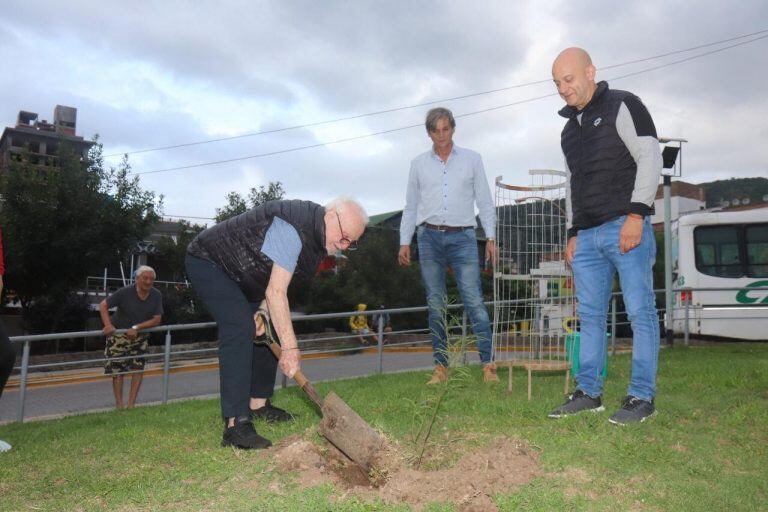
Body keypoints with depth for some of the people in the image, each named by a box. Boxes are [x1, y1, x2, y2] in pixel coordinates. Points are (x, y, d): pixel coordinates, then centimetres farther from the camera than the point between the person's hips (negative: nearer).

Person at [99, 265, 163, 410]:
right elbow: (103, 305, -19)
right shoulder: (125, 292, -20)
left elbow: (157, 319, -13)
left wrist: (136, 328, -24)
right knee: (117, 369, 0)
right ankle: (119, 405, 9)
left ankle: (131, 404, 7)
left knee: (138, 368, -2)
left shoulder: (156, 295, -12)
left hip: (140, 336, 3)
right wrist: (108, 325, -33)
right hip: (119, 334, -3)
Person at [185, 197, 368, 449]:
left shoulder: (316, 234, -2)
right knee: (240, 329, -25)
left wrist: (263, 309, -8)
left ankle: (258, 404, 22)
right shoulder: (292, 227, -33)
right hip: (207, 261, -10)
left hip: (239, 273, 10)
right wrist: (290, 348, -34)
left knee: (268, 331, 10)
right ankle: (236, 426, -26)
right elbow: (276, 292, -36)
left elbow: (275, 280, 6)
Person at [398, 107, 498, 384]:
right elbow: (411, 206, 14)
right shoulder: (419, 163, 13)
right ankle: (441, 367, 10)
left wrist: (491, 238, 1)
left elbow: (484, 201, 10)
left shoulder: (471, 159, 10)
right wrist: (404, 242, 6)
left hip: (463, 238, -1)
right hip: (430, 238, 2)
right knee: (436, 305, 3)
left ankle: (488, 364, -2)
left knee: (474, 301, -9)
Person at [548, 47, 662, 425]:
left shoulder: (622, 106, 2)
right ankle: (588, 392, 15)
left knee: (640, 311, -3)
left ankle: (642, 397, 4)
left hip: (625, 227, -7)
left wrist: (636, 214, -16)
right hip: (587, 236, 7)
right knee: (590, 315, 7)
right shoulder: (569, 129, 22)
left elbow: (650, 158, -7)